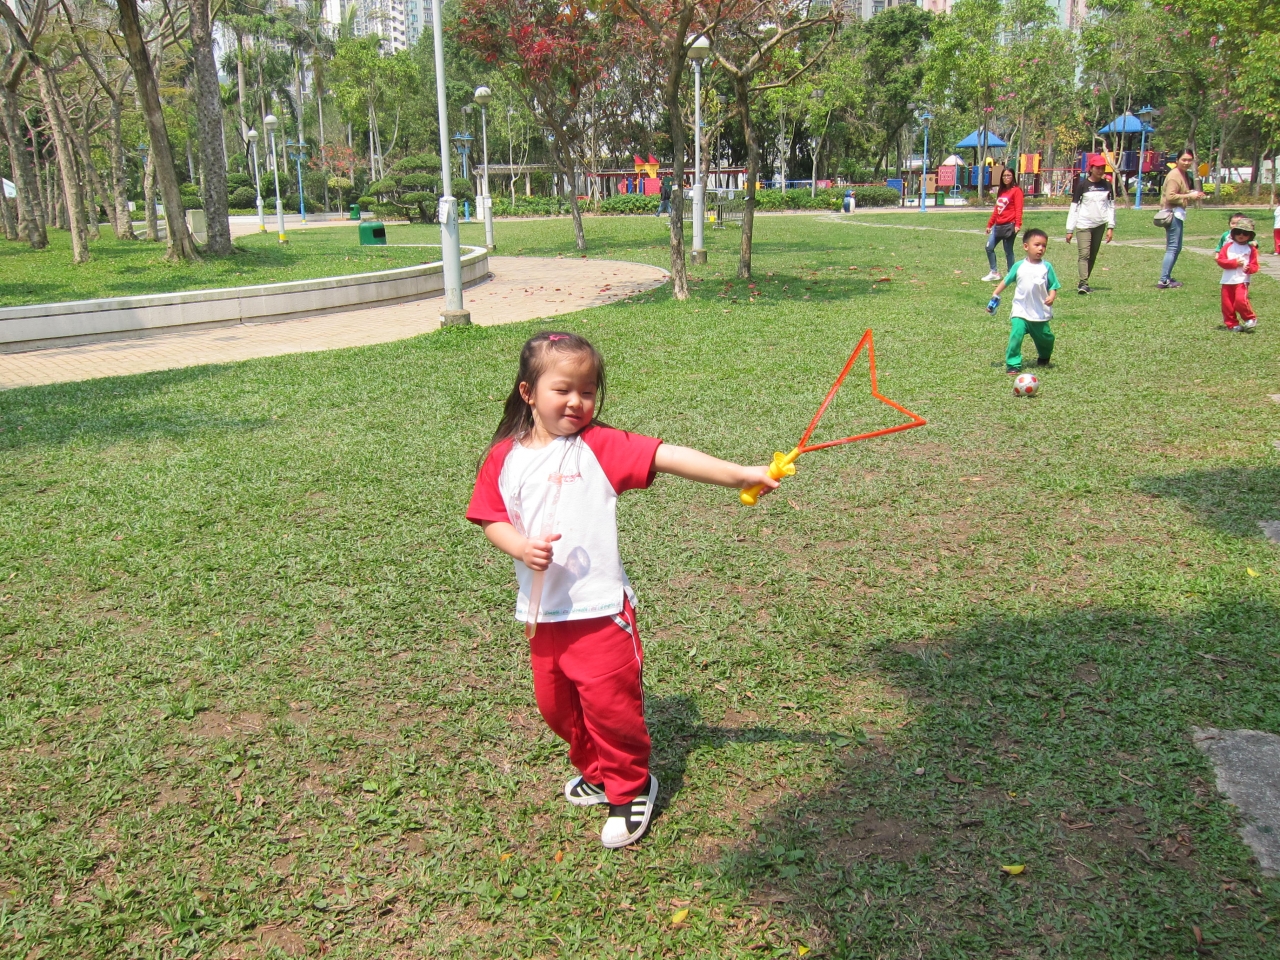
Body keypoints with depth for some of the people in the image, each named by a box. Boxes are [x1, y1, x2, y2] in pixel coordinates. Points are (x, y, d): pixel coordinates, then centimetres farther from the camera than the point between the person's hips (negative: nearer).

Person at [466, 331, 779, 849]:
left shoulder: (600, 446, -10)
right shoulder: (505, 457, 0)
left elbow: (667, 457, -20)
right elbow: (491, 518, 5)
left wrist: (739, 474, -29)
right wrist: (520, 546, -16)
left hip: (600, 608, -4)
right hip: (542, 612, 5)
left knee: (610, 703, 2)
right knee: (556, 704, 19)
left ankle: (630, 788, 26)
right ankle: (596, 771, 44)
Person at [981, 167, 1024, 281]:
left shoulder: (1016, 190, -5)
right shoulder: (1001, 191, 17)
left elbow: (1018, 209, -13)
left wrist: (1018, 224, -23)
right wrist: (990, 224, 20)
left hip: (1009, 225, -8)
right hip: (998, 225, 8)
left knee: (1008, 251, -2)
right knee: (989, 247, 4)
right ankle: (994, 273, 13)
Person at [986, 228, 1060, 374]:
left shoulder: (1046, 267, -1)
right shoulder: (1019, 266, 0)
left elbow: (1053, 286, -1)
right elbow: (1006, 281, 9)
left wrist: (1052, 297, -20)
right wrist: (995, 295, 3)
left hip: (1041, 313, 1)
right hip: (1020, 312, -1)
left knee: (1045, 338, 14)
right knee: (1016, 335, -20)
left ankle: (1044, 359, 43)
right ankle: (1013, 364, -14)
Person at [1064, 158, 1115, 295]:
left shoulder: (1107, 185, 8)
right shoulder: (1082, 185, -4)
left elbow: (1111, 206, 10)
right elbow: (1074, 207, -3)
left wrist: (1111, 227, 1)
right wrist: (1070, 229, -7)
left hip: (1099, 225, 5)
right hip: (1083, 225, -4)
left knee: (1093, 256, 7)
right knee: (1084, 254, -15)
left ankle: (1083, 283, 15)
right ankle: (1083, 284, -23)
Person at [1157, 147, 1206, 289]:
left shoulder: (1185, 174, 17)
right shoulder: (1174, 175, -14)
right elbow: (1170, 196, -23)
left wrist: (1194, 194, 12)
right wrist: (1189, 196, -19)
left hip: (1177, 213, 11)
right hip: (1172, 213, -11)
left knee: (1176, 248, 15)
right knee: (1173, 248, -13)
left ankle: (1166, 277, 21)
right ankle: (1163, 281, -15)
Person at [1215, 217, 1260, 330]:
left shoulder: (1251, 249, 6)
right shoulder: (1227, 246, 7)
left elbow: (1254, 266, 3)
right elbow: (1220, 260, -3)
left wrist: (1248, 268, -20)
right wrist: (1235, 262, -13)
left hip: (1242, 280, -3)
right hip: (1227, 281, 3)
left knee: (1240, 300, -20)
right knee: (1227, 304, 2)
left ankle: (1251, 319, 2)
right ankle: (1232, 324, 16)